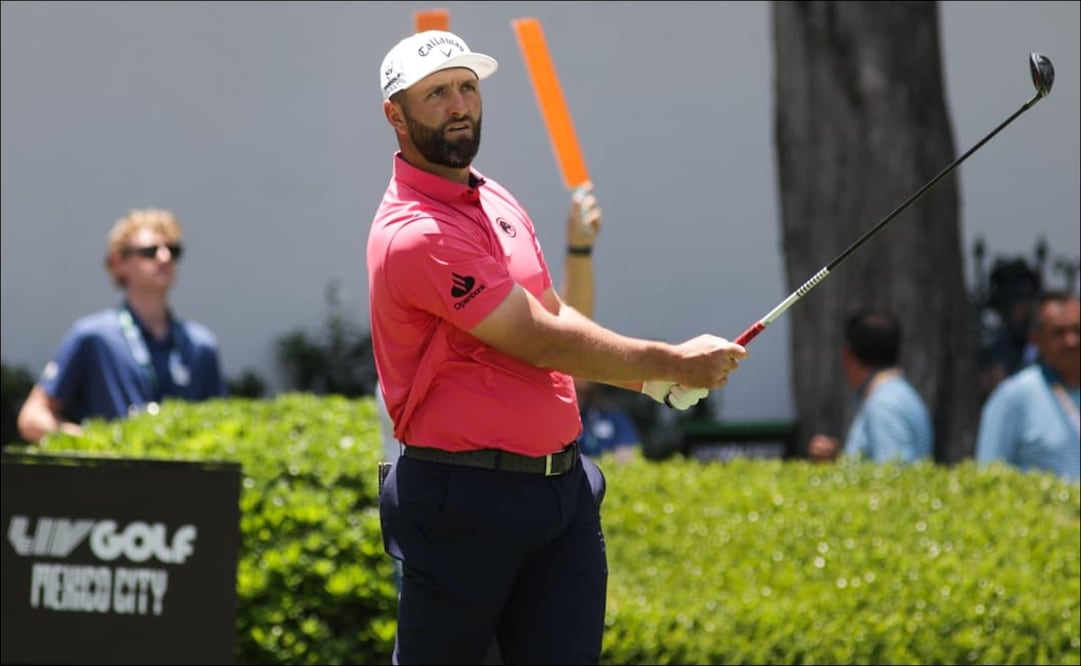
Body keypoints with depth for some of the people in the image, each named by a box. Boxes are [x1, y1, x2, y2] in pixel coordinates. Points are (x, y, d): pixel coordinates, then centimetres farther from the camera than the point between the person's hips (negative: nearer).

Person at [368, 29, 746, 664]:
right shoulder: (414, 234, -17)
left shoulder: (496, 200, 14)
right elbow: (542, 343, -17)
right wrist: (672, 361, -8)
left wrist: (655, 379, 2)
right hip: (465, 498, -8)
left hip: (564, 485, 8)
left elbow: (555, 316, 19)